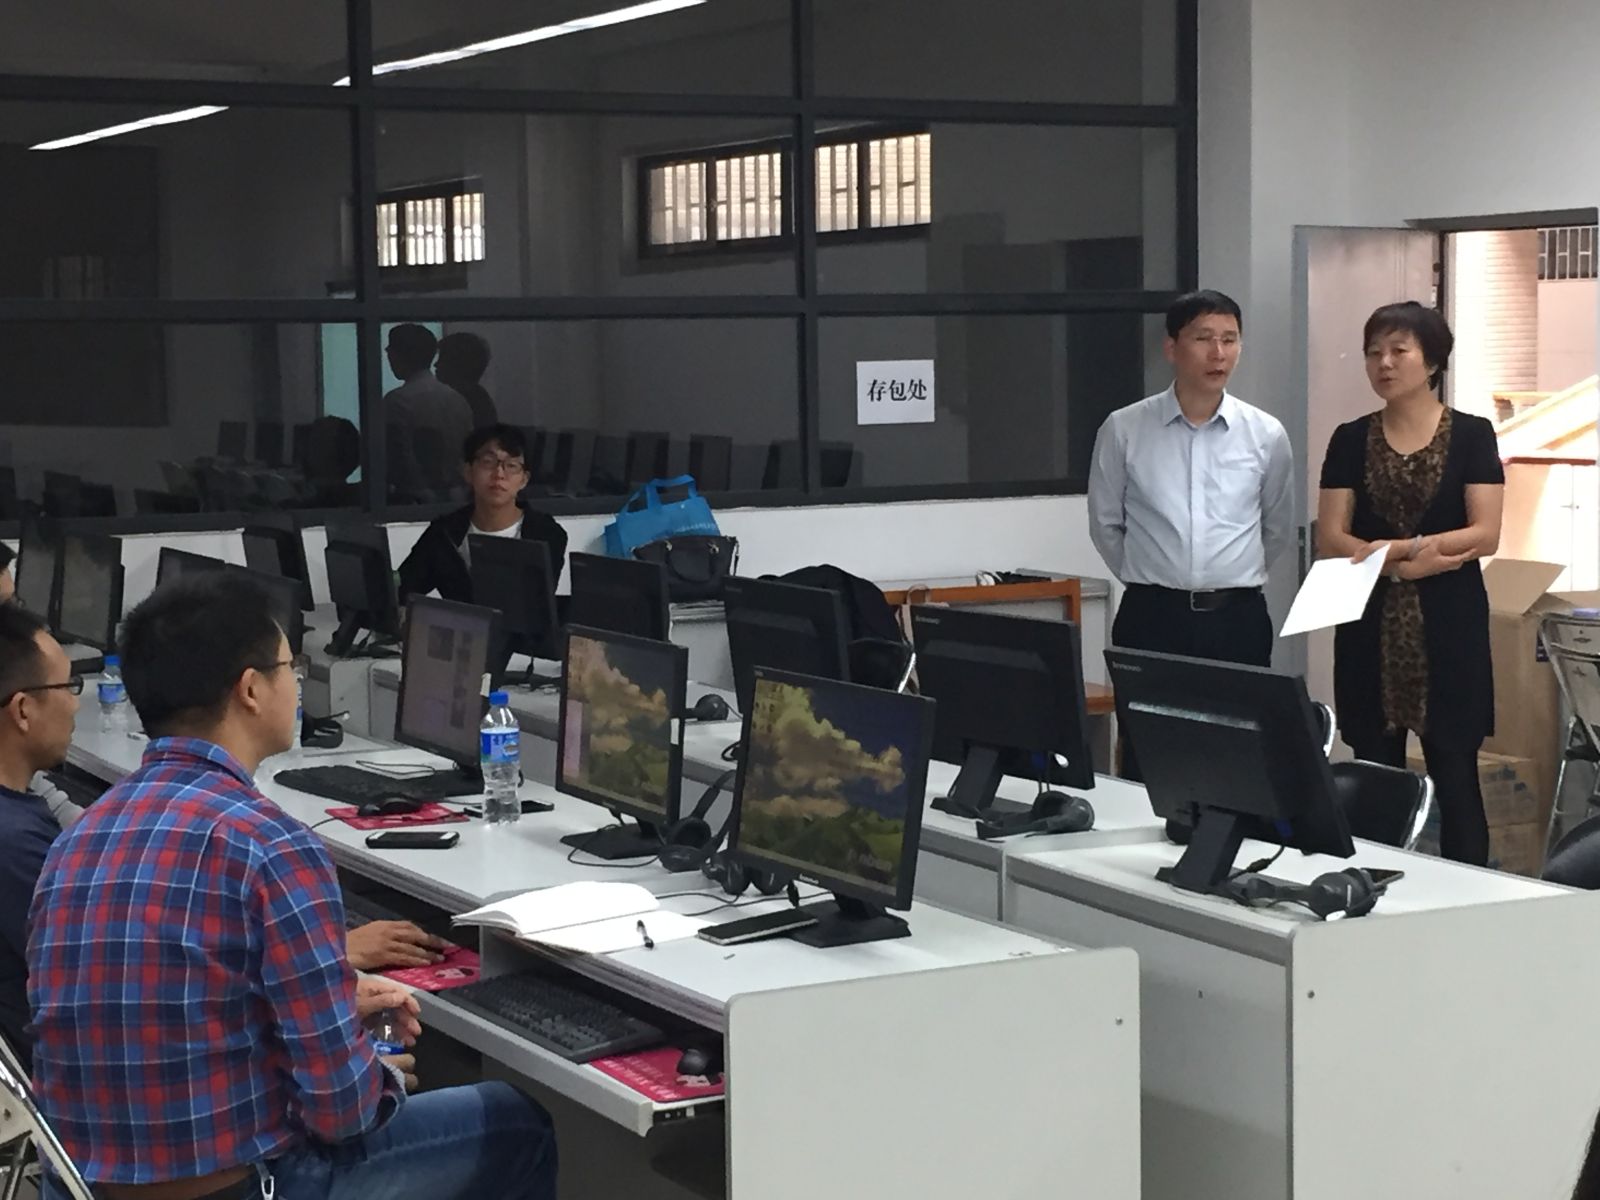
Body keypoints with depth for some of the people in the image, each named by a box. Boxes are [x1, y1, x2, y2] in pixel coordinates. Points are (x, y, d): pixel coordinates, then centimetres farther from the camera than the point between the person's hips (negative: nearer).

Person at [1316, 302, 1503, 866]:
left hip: (1448, 626, -2)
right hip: (1370, 626, 2)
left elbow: (1485, 535, -7)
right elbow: (1330, 539, 0)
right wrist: (1406, 563, -15)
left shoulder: (1471, 435, 1)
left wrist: (1397, 546, -18)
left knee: (1454, 776, -1)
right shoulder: (1350, 440, 7)